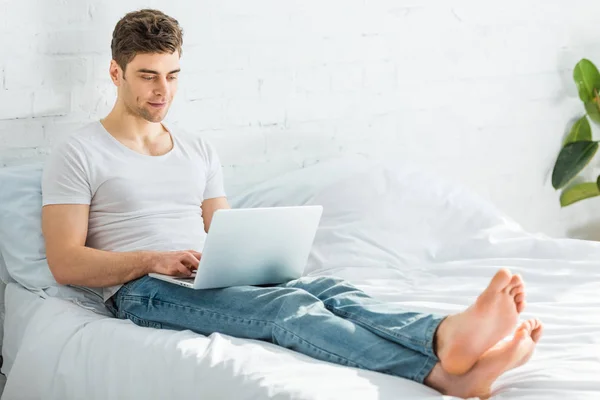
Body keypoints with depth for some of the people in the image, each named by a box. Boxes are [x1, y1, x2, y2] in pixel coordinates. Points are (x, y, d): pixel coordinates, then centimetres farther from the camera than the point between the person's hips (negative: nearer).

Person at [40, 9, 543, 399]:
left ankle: (448, 337, -56)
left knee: (326, 287, -27)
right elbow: (65, 262, -4)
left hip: (211, 281, 6)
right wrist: (154, 259, -17)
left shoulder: (200, 152, 23)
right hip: (144, 291, -6)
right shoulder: (78, 155, 5)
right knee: (289, 306, -34)